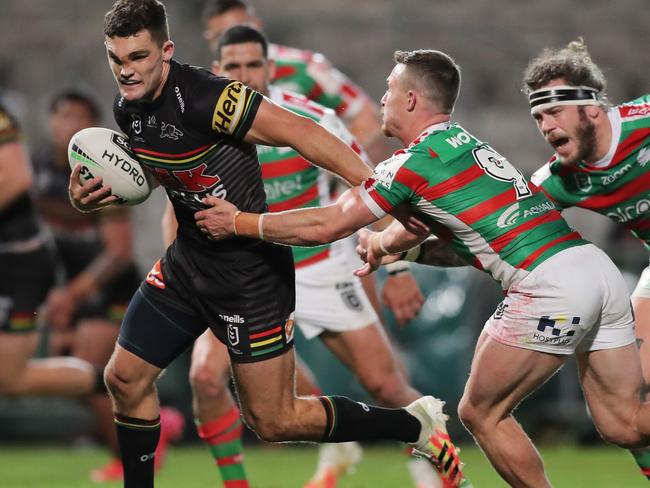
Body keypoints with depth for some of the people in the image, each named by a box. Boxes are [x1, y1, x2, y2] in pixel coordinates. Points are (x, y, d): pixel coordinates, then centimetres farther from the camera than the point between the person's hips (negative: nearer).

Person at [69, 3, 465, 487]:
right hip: (188, 260, 8)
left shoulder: (201, 97, -27)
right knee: (125, 378, 7)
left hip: (250, 270, -8)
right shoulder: (127, 108, 0)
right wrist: (90, 196, -2)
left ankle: (416, 424, 13)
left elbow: (300, 131, -28)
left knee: (274, 421, -2)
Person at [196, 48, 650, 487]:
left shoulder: (418, 160, -5)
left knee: (481, 414, 7)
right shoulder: (465, 144, 21)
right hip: (598, 267, 9)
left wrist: (239, 222, 9)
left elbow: (326, 226, 1)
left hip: (549, 286, -9)